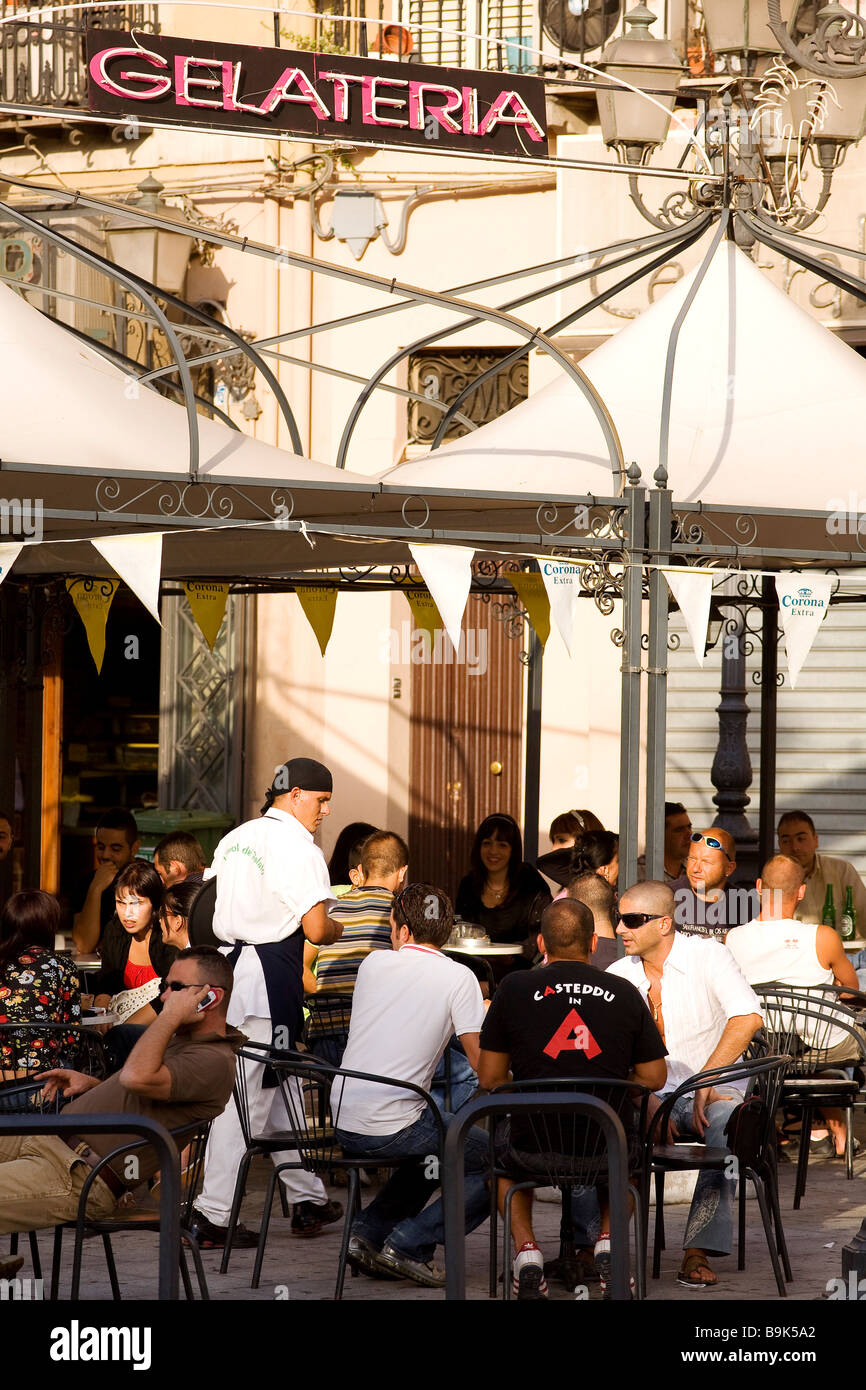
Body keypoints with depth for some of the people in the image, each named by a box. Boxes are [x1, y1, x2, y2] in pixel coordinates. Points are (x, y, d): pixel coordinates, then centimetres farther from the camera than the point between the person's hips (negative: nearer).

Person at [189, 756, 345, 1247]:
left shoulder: (235, 839, 14)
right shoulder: (298, 848, -12)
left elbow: (218, 913, 18)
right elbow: (316, 929, -17)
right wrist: (339, 930, 4)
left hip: (229, 962, 9)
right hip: (271, 978, -9)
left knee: (277, 1085, 17)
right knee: (249, 1095, -6)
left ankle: (309, 1198, 26)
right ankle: (214, 1215, -7)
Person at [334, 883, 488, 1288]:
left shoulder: (374, 963, 10)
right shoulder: (458, 978, -5)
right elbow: (483, 1063, -10)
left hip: (342, 1122, 7)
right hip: (392, 1127, -7)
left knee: (436, 1147, 33)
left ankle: (368, 1232, 19)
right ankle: (409, 1243, -2)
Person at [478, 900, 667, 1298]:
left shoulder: (514, 989, -2)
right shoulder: (624, 993, 1)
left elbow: (490, 1078, 1)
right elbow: (654, 1078, 4)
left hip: (535, 1149, -1)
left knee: (501, 1154, 36)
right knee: (632, 1151, 38)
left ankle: (525, 1246, 14)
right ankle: (609, 1239, 14)